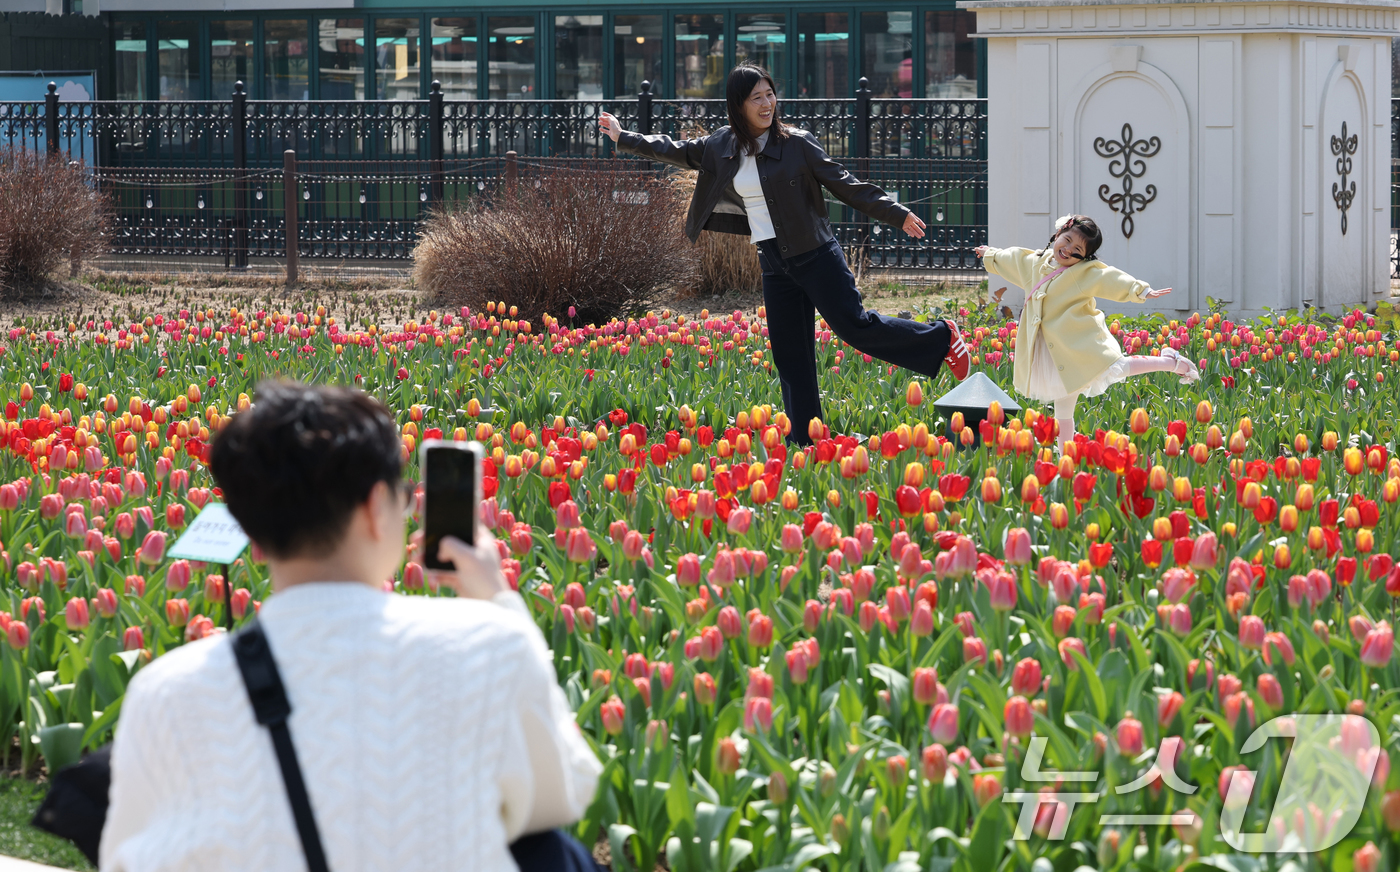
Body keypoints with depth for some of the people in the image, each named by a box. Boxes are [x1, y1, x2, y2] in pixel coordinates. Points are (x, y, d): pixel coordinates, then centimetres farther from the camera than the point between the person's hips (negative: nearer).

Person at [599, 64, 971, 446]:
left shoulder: (797, 143, -6)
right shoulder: (721, 146, 6)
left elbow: (844, 184, -3)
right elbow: (676, 151, 22)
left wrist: (897, 214, -6)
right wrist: (624, 138, 27)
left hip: (816, 255, -5)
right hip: (774, 263, 5)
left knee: (853, 325, -11)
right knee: (789, 354, 5)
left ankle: (940, 339, 5)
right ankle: (805, 437, 11)